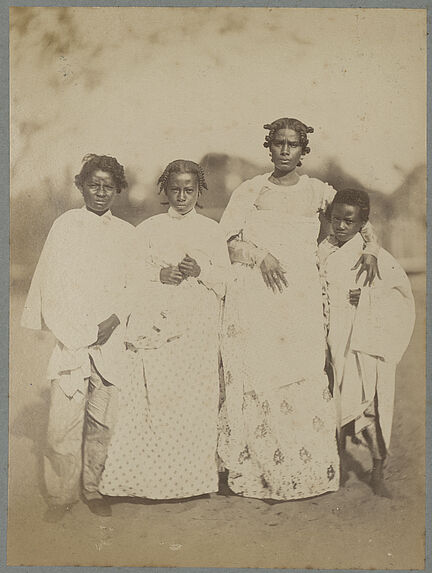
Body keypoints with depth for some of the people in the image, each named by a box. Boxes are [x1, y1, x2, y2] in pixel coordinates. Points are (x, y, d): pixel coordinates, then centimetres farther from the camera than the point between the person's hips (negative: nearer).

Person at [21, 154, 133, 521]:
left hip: (111, 340, 2)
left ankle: (94, 490, 22)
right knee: (63, 422, -4)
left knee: (103, 421, 5)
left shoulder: (126, 234, 9)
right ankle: (61, 495, 13)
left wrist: (114, 320, -8)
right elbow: (52, 286, 0)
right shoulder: (65, 225, 4)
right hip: (71, 339, -2)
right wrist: (75, 334, -7)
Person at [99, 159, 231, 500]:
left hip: (199, 326, 0)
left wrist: (200, 272, -10)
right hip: (157, 325, 0)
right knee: (156, 399, -6)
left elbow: (227, 277, 8)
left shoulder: (212, 231, 13)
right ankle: (152, 475, 4)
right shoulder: (148, 229, 12)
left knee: (196, 400, -2)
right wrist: (161, 274, -11)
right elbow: (135, 275, 7)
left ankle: (194, 475, 9)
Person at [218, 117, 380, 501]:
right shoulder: (250, 191, 8)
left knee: (302, 380, -3)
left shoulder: (319, 193, 9)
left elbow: (362, 223, 20)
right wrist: (260, 255, -11)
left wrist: (371, 250, 2)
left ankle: (303, 473, 12)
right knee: (255, 379, -3)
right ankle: (258, 473, 9)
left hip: (301, 300, 1)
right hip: (253, 300, 0)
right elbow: (224, 239, 3)